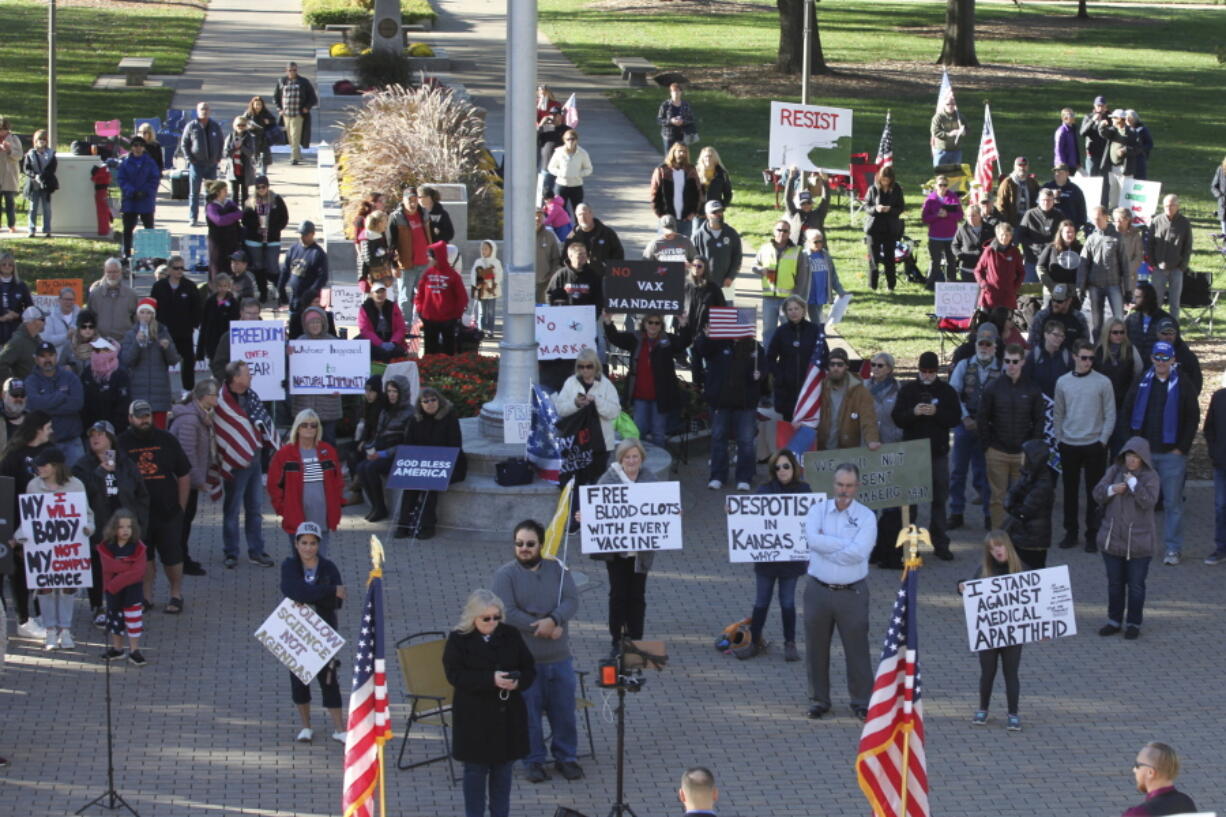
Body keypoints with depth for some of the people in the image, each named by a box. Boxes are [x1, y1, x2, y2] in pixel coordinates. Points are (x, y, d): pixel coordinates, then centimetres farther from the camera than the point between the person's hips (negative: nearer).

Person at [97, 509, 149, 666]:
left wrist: (117, 583, -24)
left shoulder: (138, 548, -10)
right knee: (114, 617, 15)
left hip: (132, 590, -3)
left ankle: (134, 650, 3)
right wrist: (129, 566, -25)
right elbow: (109, 566, -20)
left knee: (133, 617, -5)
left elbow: (138, 572, -20)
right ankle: (117, 648, 30)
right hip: (112, 590, 3)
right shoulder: (106, 547, -4)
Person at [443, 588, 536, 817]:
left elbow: (529, 668, 6)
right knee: (476, 770, 5)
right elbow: (455, 675, -17)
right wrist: (491, 680, -27)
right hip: (474, 717, -3)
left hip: (508, 714, 3)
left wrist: (518, 682, -18)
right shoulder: (458, 640, -7)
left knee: (503, 769, 11)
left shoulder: (510, 635, 3)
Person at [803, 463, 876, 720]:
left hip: (851, 593, -2)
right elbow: (813, 539, -18)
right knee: (816, 648, 9)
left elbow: (858, 552, -19)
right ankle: (819, 699, 23)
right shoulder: (818, 510, 1)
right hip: (818, 590, 2)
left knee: (857, 648, 3)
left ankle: (862, 702, 13)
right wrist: (845, 544, -18)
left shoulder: (866, 517, -5)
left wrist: (826, 545, -13)